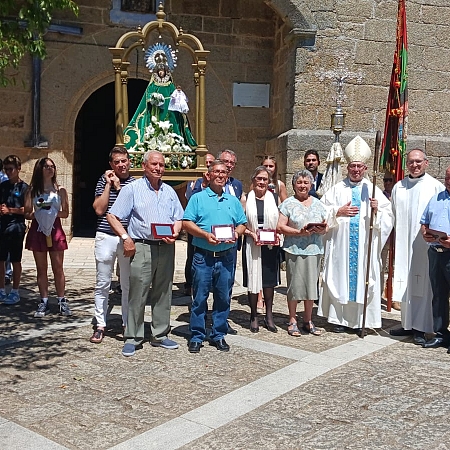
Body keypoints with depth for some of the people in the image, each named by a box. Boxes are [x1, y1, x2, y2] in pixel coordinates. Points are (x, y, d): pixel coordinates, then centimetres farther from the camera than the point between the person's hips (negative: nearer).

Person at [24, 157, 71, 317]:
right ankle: (44, 302, 11)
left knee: (58, 268, 0)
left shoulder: (60, 190, 4)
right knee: (41, 268, 5)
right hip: (37, 230, 1)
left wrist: (53, 213, -13)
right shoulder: (32, 190, 4)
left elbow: (65, 213, 5)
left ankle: (62, 301, 6)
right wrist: (38, 214, -15)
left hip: (55, 230, -1)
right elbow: (27, 213, 5)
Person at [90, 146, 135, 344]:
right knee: (102, 284, 5)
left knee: (128, 284, 8)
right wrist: (108, 185, -7)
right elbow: (99, 209, -5)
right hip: (106, 237, 0)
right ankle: (100, 325, 14)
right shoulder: (104, 181, 5)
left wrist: (118, 187, -11)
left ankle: (128, 324, 20)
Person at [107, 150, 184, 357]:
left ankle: (160, 335, 21)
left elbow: (178, 219, 18)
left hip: (166, 248, 5)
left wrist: (175, 233, -3)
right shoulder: (132, 189, 1)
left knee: (163, 293, 10)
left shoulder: (169, 191, 15)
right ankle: (132, 338, 7)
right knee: (137, 294, -3)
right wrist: (126, 238, -13)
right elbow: (112, 216, -3)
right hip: (142, 247, -4)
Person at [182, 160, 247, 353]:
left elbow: (242, 224, 16)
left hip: (227, 256, 3)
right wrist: (206, 235, -16)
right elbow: (187, 223, -4)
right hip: (203, 255, -3)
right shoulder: (198, 198, 4)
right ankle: (197, 336, 11)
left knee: (223, 297, 7)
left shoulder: (233, 201, 16)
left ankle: (219, 335, 19)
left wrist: (236, 233, -6)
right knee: (199, 297, 1)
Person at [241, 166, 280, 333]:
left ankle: (269, 316, 21)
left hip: (271, 245, 1)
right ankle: (254, 316, 16)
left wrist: (277, 234, -9)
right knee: (253, 279, 4)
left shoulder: (274, 198, 5)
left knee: (270, 280, 9)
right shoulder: (246, 199, 2)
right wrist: (251, 233, -14)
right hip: (252, 245, -1)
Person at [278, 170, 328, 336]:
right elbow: (280, 227, -6)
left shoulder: (318, 204, 14)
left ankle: (308, 321, 19)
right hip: (294, 249, -4)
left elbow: (326, 226, 16)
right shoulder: (288, 204, 1)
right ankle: (292, 321, 12)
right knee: (294, 285, 0)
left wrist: (321, 229, -6)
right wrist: (299, 232, -17)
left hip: (314, 249, 4)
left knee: (311, 284, 8)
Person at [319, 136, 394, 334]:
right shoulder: (337, 189, 7)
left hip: (365, 245, 0)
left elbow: (388, 216, 4)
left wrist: (377, 210, -15)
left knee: (362, 279, 2)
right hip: (341, 244, 0)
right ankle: (340, 318, 11)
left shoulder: (373, 190, 8)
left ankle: (359, 320, 11)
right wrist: (338, 212, -11)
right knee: (340, 278, 2)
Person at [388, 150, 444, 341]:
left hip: (426, 243, -4)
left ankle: (420, 328, 4)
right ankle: (408, 324, 17)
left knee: (422, 284, -2)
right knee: (405, 283, 7)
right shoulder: (399, 187, 12)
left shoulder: (436, 186, 0)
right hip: (403, 243, 4)